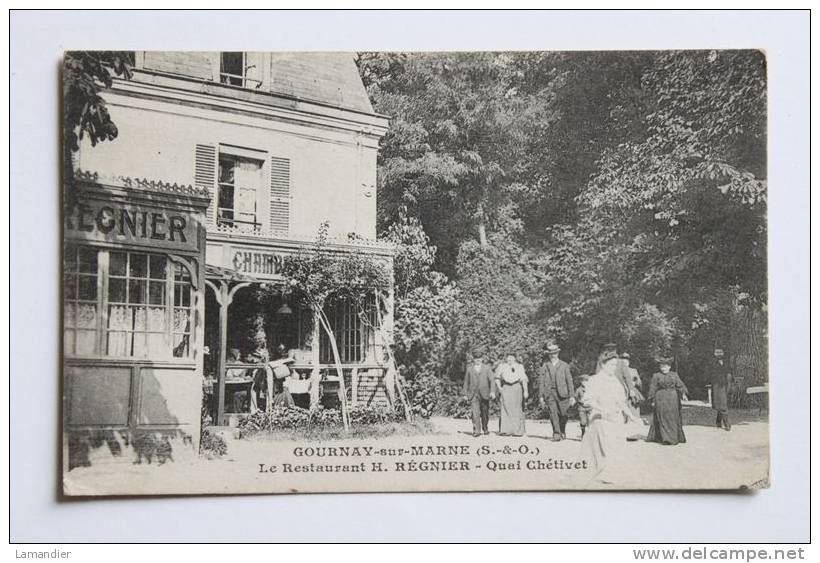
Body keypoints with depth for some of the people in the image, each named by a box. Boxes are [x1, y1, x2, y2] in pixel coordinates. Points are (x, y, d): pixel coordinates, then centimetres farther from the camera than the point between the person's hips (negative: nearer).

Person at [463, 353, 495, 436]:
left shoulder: (487, 368, 5)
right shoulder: (469, 368, 8)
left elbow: (491, 380, -2)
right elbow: (466, 381, 13)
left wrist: (492, 391, -13)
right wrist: (465, 393, 10)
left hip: (484, 393, 0)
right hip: (473, 394, 0)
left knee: (485, 413, 8)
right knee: (475, 412, -13)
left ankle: (485, 428, 28)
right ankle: (476, 431, -15)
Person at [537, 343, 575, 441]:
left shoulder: (564, 365, 9)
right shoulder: (544, 366, 10)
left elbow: (569, 381, 7)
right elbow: (541, 382, 9)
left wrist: (572, 396, 1)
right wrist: (541, 396, 2)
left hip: (562, 393, 0)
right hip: (549, 393, 0)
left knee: (563, 414, 0)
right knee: (553, 413, -14)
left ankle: (562, 432, 24)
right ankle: (556, 434, -12)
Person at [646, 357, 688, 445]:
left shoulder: (674, 375, 12)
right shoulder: (656, 376, 5)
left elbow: (680, 385, 4)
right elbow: (653, 388, 4)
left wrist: (683, 394, -12)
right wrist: (652, 400, -1)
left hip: (673, 398, 3)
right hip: (661, 399, -3)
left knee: (673, 417, 5)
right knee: (663, 418, -8)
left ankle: (675, 437, 13)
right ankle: (666, 438, -11)